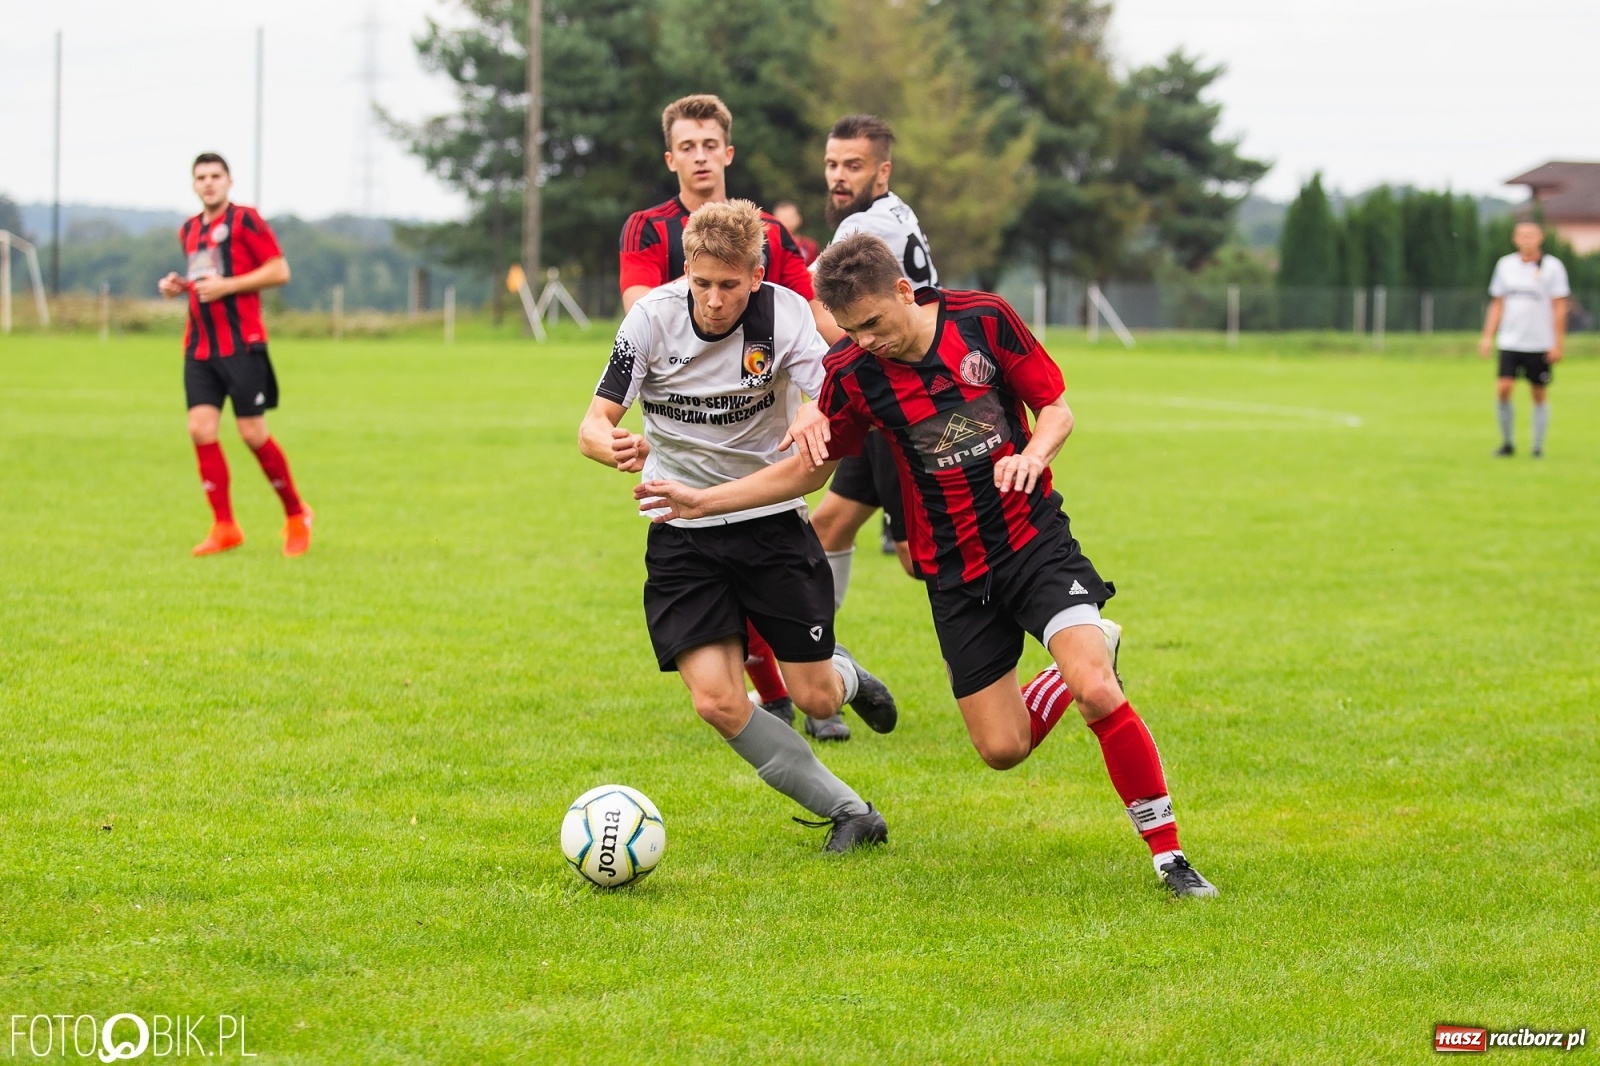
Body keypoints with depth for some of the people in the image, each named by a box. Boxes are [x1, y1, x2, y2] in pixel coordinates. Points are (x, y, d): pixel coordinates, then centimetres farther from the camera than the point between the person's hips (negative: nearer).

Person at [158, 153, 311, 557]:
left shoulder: (245, 220, -6)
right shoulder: (188, 231, 16)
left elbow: (279, 271, -10)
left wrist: (225, 285, -17)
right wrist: (179, 285, 9)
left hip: (241, 345, -6)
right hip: (200, 347, 6)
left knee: (253, 433, -4)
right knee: (200, 430, -5)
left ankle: (296, 515, 15)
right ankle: (224, 527, 2)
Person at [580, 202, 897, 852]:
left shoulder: (784, 312, -13)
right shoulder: (652, 318, -12)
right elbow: (592, 427, -12)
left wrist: (814, 419, -47)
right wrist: (617, 447, -37)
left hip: (771, 519, 0)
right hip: (683, 535, 0)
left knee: (816, 700, 2)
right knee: (717, 702, -15)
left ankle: (847, 677, 42)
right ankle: (849, 812, 2)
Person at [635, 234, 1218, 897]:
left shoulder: (984, 320, -10)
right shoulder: (853, 374, -6)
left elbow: (1056, 408, 0)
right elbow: (807, 469, 8)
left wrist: (1034, 454, -22)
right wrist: (704, 501, 2)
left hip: (1033, 540, -2)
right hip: (955, 574, 3)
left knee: (1096, 691, -23)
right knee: (1001, 749, -1)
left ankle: (1169, 856, -9)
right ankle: (1084, 662, 30)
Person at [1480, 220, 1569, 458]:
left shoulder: (1552, 266, -3)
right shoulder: (1505, 265, 7)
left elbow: (1559, 307, -3)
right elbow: (1497, 303, 14)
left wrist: (1557, 343, -7)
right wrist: (1488, 336, 8)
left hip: (1541, 344, -2)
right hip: (1510, 341, 2)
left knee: (1540, 394, 3)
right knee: (1503, 389, -10)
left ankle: (1538, 446, 13)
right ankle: (1507, 443, 2)